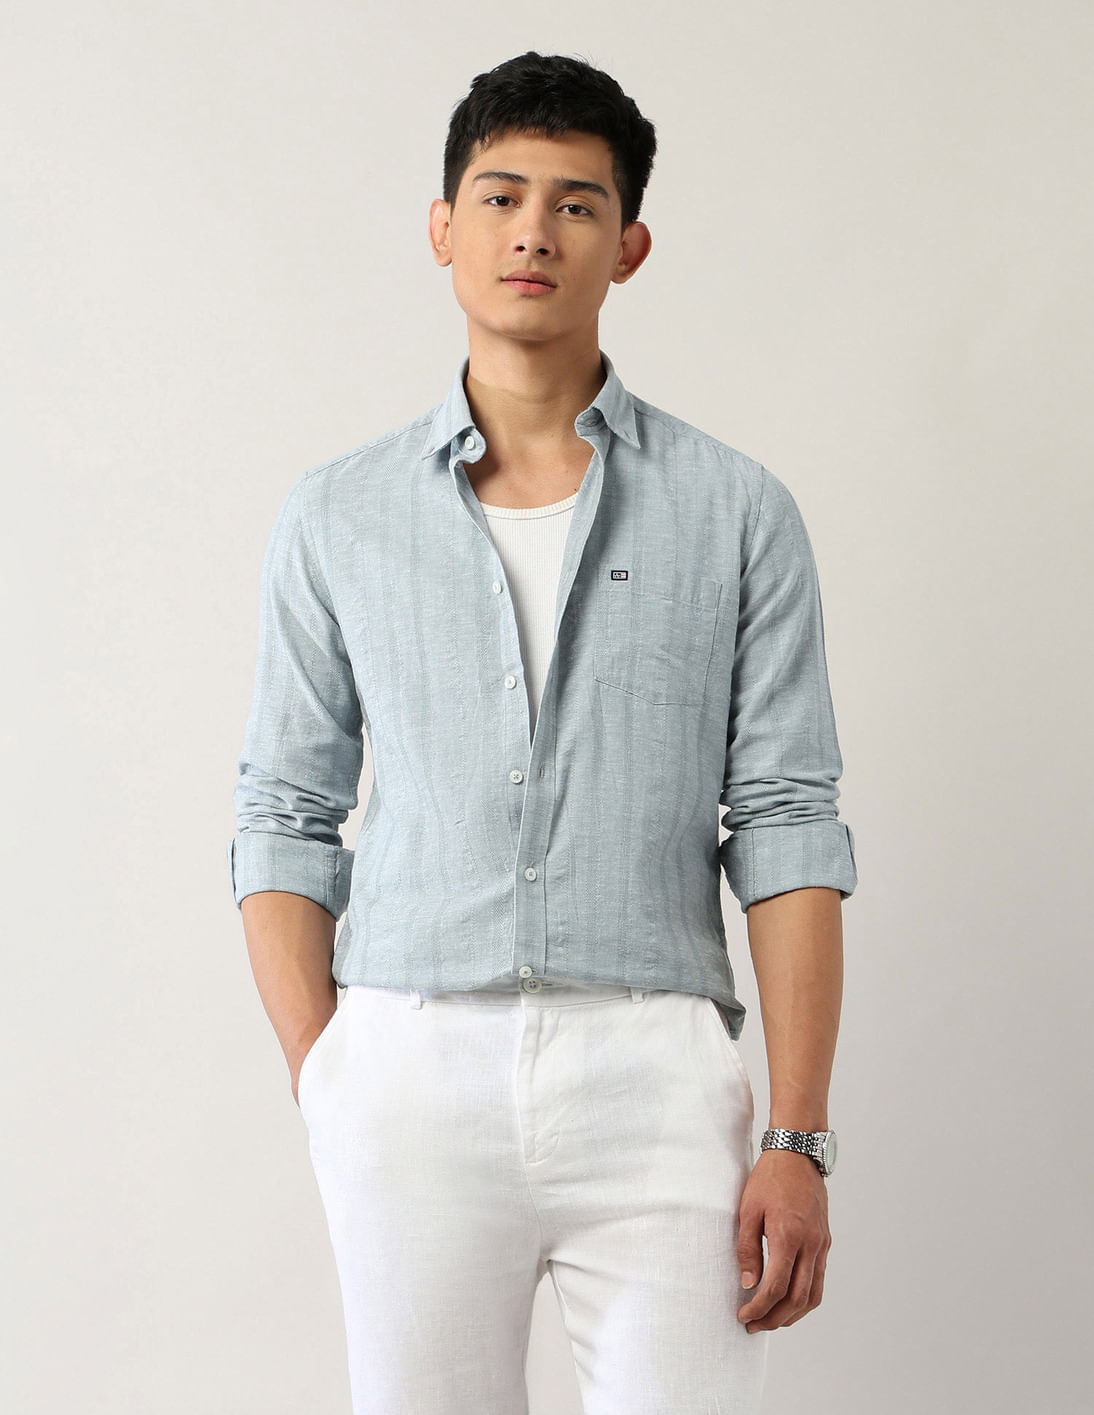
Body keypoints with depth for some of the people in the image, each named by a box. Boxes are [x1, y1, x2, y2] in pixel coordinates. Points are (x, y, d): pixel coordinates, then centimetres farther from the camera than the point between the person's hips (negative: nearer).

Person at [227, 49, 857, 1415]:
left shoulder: (737, 512, 6)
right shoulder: (335, 519, 10)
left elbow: (786, 830, 2)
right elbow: (287, 818, 11)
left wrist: (798, 1138, -5)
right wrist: (320, 1092, 0)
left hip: (652, 1073, -1)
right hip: (411, 1073, 1)